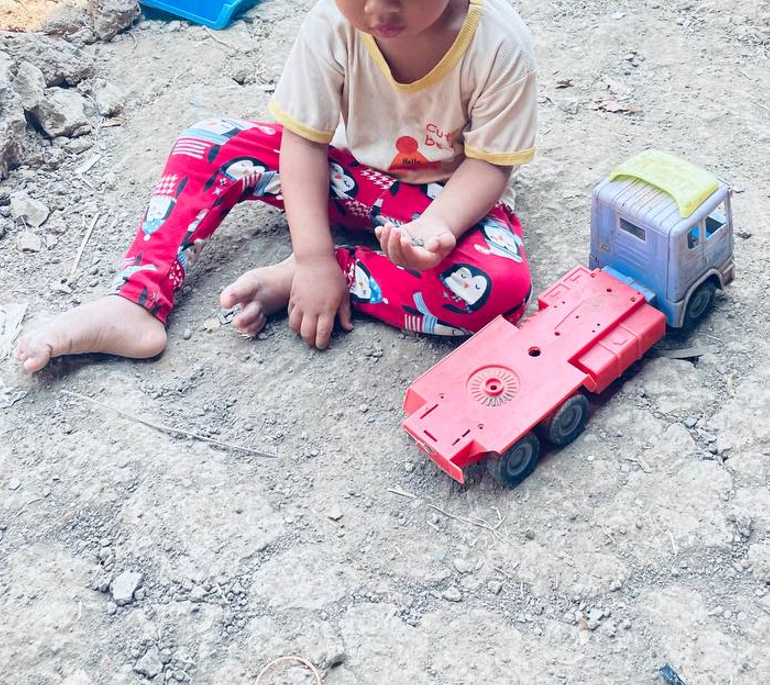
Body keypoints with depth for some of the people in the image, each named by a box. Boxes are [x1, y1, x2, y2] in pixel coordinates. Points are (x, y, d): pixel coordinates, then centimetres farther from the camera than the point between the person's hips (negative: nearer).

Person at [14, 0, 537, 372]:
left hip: (450, 194, -2)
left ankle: (289, 282, -25)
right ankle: (133, 306, -17)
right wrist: (315, 257, -24)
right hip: (355, 174, 2)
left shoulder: (500, 44, -27)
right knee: (210, 145, -11)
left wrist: (436, 227, -39)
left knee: (499, 287, -34)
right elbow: (303, 140, -17)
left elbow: (489, 165, -19)